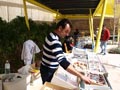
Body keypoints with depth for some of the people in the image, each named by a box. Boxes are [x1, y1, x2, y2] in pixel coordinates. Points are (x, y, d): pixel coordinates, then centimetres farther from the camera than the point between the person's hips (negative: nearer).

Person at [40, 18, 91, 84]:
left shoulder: (52, 35, 1)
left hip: (49, 69, 9)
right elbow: (63, 62, -42)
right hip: (48, 71, -9)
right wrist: (81, 76, -43)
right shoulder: (54, 41, -31)